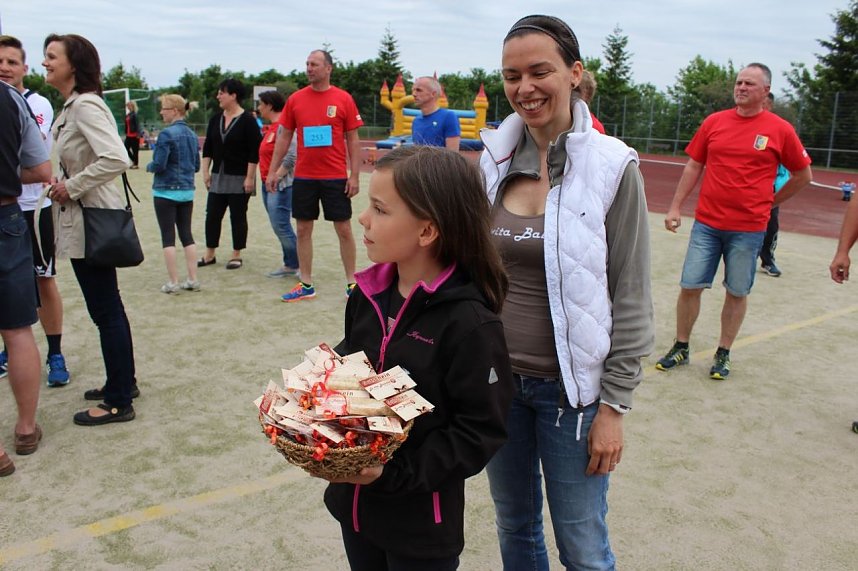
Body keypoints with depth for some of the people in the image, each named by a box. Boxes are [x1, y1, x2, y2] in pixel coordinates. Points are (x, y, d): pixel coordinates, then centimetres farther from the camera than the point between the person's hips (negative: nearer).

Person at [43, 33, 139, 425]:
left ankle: (118, 403, 8)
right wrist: (65, 185, 5)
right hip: (81, 221, 10)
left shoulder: (85, 106, -16)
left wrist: (72, 187, -20)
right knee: (107, 308, 17)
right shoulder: (71, 107, 14)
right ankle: (122, 383, 31)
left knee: (105, 311, -2)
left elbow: (116, 159, -30)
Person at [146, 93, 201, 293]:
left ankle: (173, 282, 3)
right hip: (187, 191, 6)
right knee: (186, 234, 11)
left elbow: (158, 165, -16)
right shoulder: (192, 135, 7)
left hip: (166, 191, -6)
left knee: (168, 236, 1)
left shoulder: (167, 134, -15)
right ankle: (192, 280, 11)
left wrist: (148, 167, 3)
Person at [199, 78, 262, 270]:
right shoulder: (215, 119, 8)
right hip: (218, 176, 6)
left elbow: (254, 152, -13)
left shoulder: (247, 121, -10)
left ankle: (237, 256, 14)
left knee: (238, 217, 3)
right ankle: (209, 255, 16)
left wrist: (249, 178, -16)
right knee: (212, 215, 6)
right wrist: (206, 172, 6)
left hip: (239, 178, -6)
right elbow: (207, 148, 13)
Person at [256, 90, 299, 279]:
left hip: (280, 185, -10)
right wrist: (267, 179, 12)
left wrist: (276, 177, -22)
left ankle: (297, 265, -2)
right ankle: (290, 264, 17)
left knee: (281, 227, -10)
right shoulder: (271, 128, 16)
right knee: (281, 227, 11)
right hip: (269, 185, 10)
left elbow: (291, 156, -23)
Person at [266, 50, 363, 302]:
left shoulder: (343, 99, -1)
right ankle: (306, 285, 16)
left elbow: (353, 140, 0)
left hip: (336, 177, -3)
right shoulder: (295, 99, 5)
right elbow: (284, 137, 9)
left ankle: (351, 283, 14)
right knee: (303, 230, 6)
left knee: (344, 229, 3)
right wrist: (272, 171, 5)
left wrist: (355, 175, -6)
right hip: (303, 176, 3)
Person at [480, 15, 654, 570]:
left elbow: (631, 297, -10)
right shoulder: (497, 159, 1)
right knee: (514, 525, 21)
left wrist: (614, 406, -10)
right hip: (497, 378, 4)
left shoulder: (611, 166, -12)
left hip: (570, 387, -4)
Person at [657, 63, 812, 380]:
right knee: (689, 286, 2)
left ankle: (723, 355, 22)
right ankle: (681, 348, 19)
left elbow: (803, 175, 9)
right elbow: (693, 167, 9)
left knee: (737, 292, 7)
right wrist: (675, 208, 5)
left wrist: (769, 201, 9)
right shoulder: (714, 122, 4)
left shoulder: (780, 130, -2)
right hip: (706, 223, 2)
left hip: (748, 229, -1)